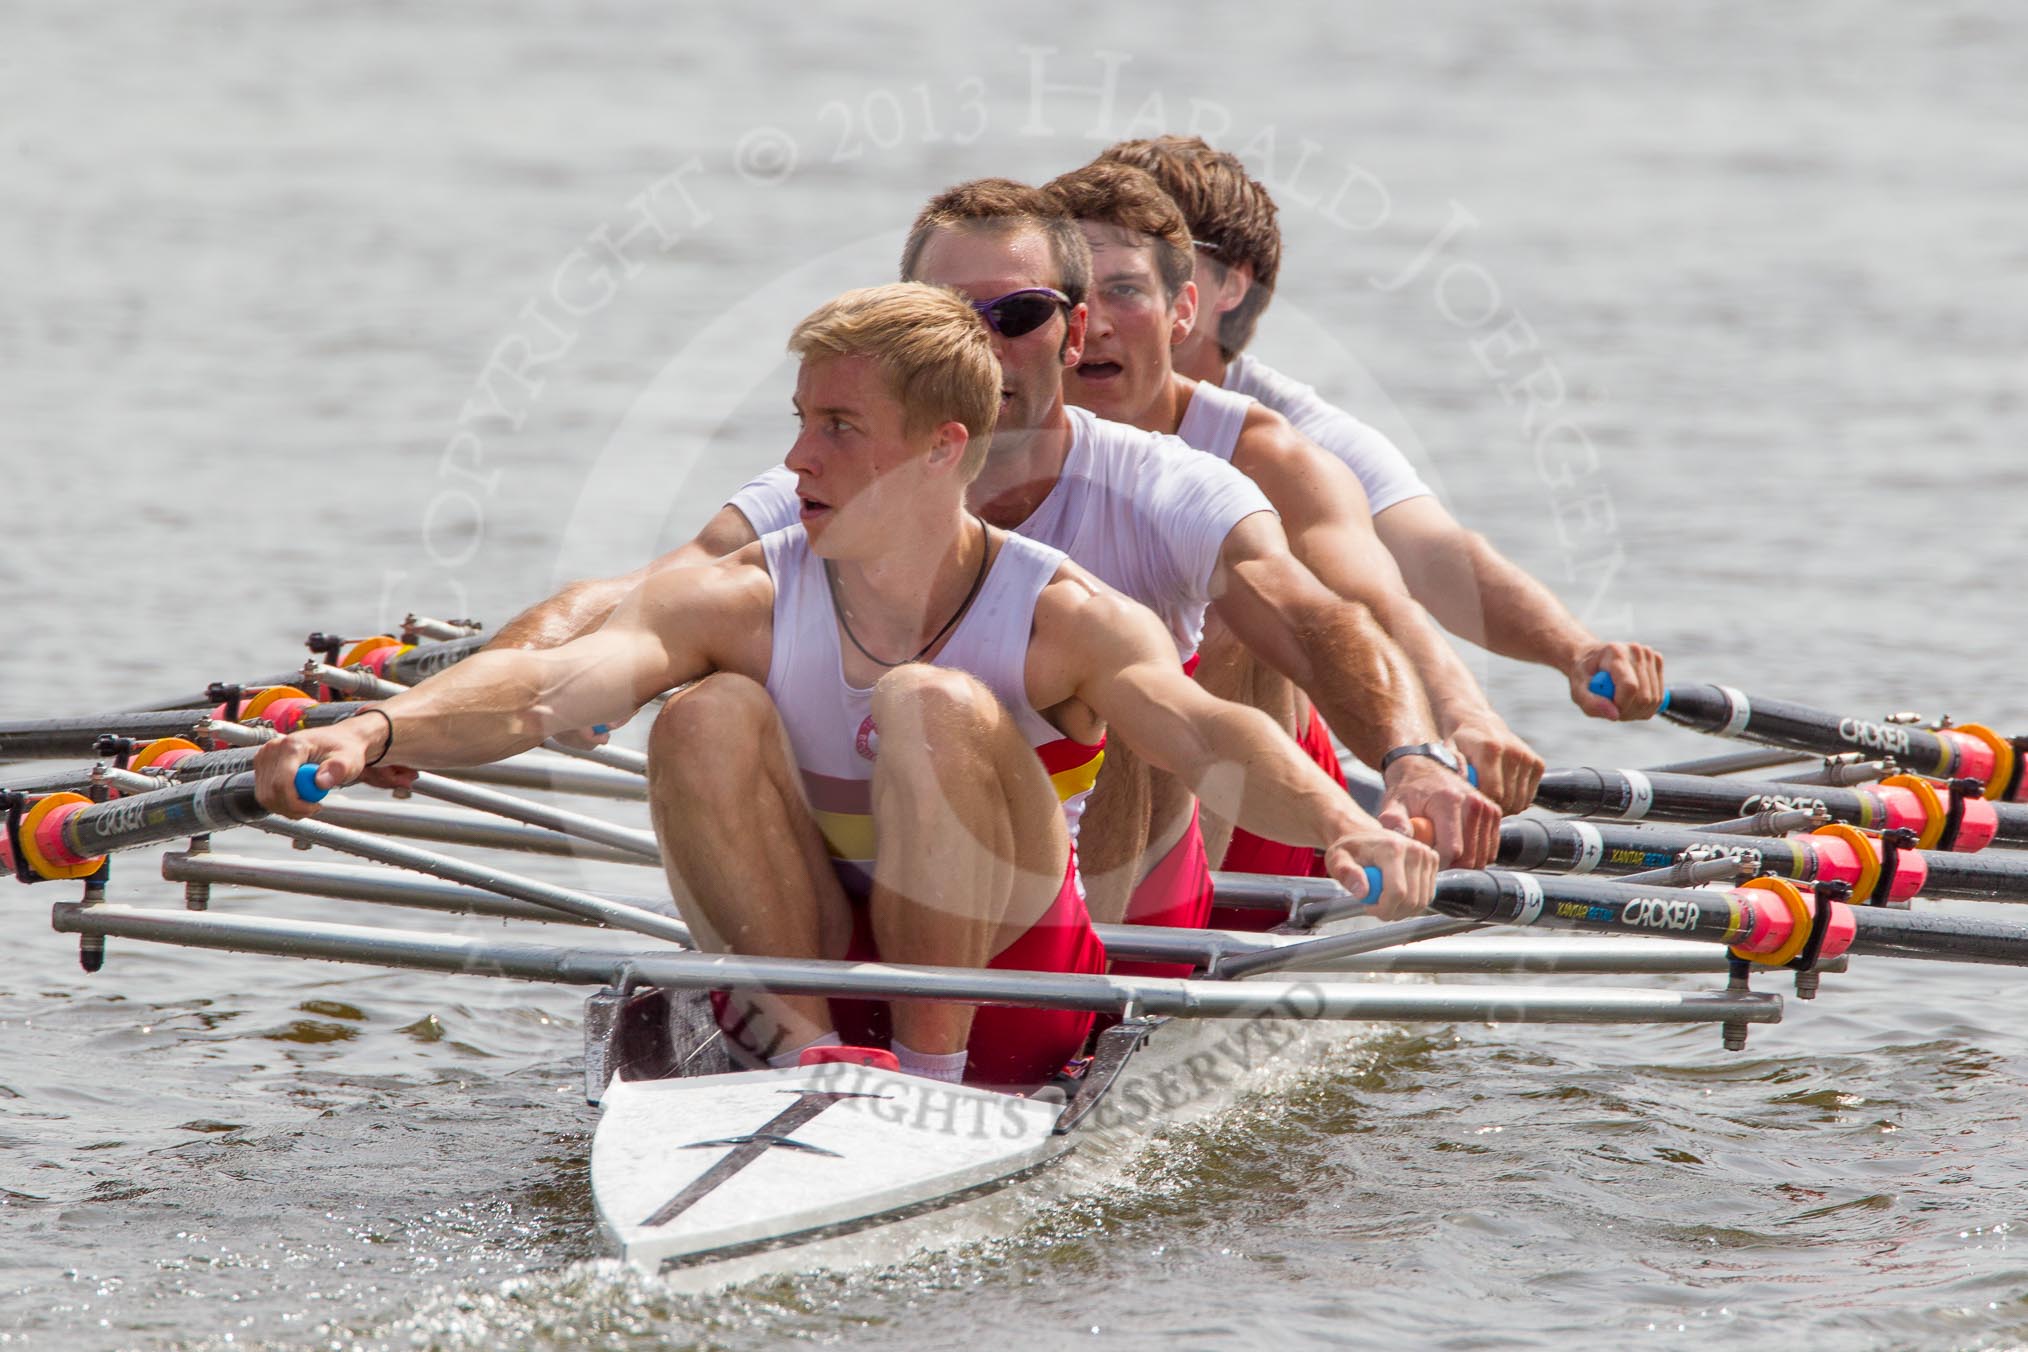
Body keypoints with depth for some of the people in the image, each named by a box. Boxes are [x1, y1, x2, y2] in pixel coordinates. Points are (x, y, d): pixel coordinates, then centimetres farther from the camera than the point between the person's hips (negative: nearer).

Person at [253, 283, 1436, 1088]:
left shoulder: (1066, 621, -11)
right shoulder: (743, 606, -6)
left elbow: (1203, 734, -30)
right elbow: (551, 685, -23)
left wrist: (1346, 827, -52)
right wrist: (375, 733, -43)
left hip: (1009, 984, -2)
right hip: (810, 965, 2)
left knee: (934, 706, -26)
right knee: (709, 718, -21)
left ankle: (933, 1073, -22)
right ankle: (804, 1054, -18)